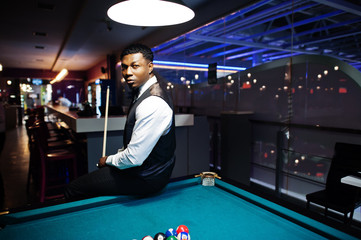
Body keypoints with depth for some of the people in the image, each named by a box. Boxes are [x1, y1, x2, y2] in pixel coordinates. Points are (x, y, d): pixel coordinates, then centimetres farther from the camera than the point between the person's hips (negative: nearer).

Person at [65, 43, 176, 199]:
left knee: (73, 190, -5)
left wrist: (108, 161, -9)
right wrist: (118, 154, 9)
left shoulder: (153, 104, -29)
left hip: (146, 178, -10)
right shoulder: (146, 93, 7)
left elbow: (134, 158, -27)